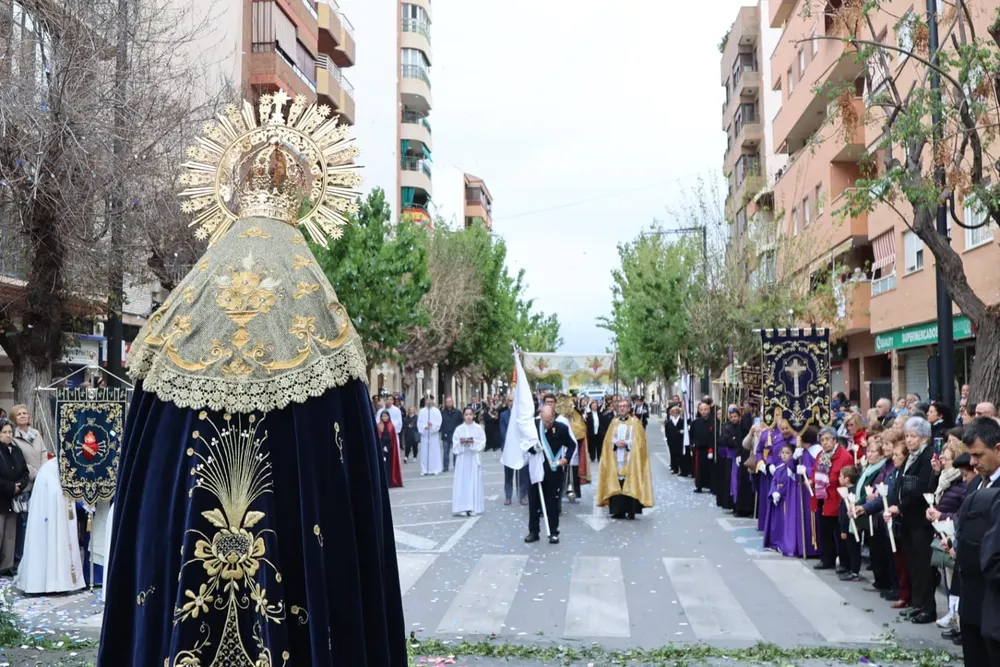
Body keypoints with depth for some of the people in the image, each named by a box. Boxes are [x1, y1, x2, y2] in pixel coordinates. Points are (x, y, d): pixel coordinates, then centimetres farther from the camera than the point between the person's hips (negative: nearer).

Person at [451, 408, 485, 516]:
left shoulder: (478, 428, 2)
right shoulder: (459, 429, 4)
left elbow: (482, 443, -2)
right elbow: (455, 445, 2)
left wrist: (473, 442, -17)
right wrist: (461, 443, -16)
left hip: (474, 458, 0)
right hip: (462, 458, 1)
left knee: (474, 482, 1)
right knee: (462, 482, -2)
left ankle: (474, 507, 6)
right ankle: (462, 507, 1)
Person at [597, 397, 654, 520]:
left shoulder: (635, 422, 2)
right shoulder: (614, 422, 14)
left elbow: (639, 440, -4)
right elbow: (608, 440, 10)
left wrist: (626, 443, -16)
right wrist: (616, 443, -9)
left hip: (630, 459, -4)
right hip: (616, 459, 4)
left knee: (630, 485, -7)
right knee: (616, 485, 1)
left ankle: (631, 511, -3)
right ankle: (619, 510, 7)